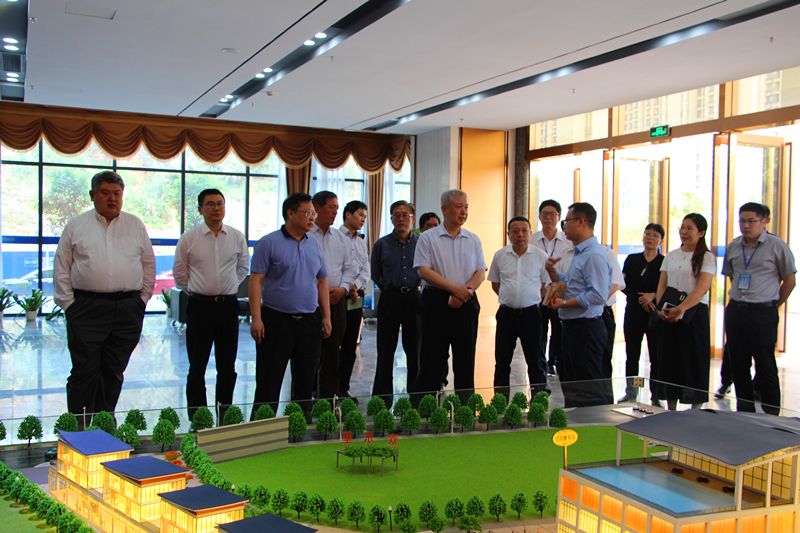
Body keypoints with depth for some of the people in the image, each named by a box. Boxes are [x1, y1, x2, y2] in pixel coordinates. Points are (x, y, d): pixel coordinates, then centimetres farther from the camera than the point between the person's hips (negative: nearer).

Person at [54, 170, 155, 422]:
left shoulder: (136, 225, 12)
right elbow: (61, 268, 7)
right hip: (86, 309, -2)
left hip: (127, 310, 2)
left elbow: (149, 264, 15)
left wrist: (142, 299, 9)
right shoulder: (76, 226, 7)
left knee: (114, 372, 9)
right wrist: (68, 303, 0)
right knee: (84, 372, -4)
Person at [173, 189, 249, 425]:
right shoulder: (188, 238, 0)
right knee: (197, 367, 2)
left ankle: (224, 419, 18)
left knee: (227, 367, 7)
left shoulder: (237, 237, 5)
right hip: (199, 306, -2)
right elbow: (179, 273, 10)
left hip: (228, 305, 2)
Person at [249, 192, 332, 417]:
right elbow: (255, 281, -9)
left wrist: (326, 316, 9)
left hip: (309, 322, 5)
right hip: (276, 320, -5)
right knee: (269, 383, 0)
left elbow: (322, 282, 16)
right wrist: (256, 318, -16)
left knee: (306, 380, 10)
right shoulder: (269, 243, -5)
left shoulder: (314, 245, 12)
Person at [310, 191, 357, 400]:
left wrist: (343, 288, -3)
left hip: (337, 300, 5)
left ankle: (328, 398, 16)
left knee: (332, 352, 8)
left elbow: (349, 267, 14)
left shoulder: (340, 238, 15)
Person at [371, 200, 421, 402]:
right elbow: (376, 275, 13)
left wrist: (417, 288, 6)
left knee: (414, 348, 6)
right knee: (386, 349, 2)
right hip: (390, 299, 0)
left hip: (414, 298, 0)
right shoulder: (382, 245, 4)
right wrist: (389, 288, 9)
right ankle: (382, 394, 11)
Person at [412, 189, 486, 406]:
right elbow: (424, 271, -9)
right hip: (436, 301, -3)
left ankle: (466, 406, 14)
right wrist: (455, 288, -15)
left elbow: (480, 272, 6)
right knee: (433, 356, 0)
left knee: (466, 356, 6)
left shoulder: (473, 240, 12)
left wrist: (465, 292, -12)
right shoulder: (428, 238, 1)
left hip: (466, 303, 3)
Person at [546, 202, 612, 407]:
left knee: (590, 390, -5)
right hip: (572, 326, 11)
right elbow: (567, 285, 26)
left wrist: (566, 303, -20)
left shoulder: (594, 255, -18)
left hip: (586, 327, -11)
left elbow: (598, 295, -26)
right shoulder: (578, 253, 16)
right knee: (568, 383, 19)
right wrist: (552, 271, 8)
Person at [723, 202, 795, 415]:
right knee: (739, 365, 9)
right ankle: (745, 412, 20)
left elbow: (789, 280, 0)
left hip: (763, 312, -5)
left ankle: (772, 415, 6)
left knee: (766, 367, -3)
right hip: (735, 311, 5)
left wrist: (773, 306, 2)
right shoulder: (733, 246, 9)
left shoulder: (777, 246, -5)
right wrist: (737, 302, 16)